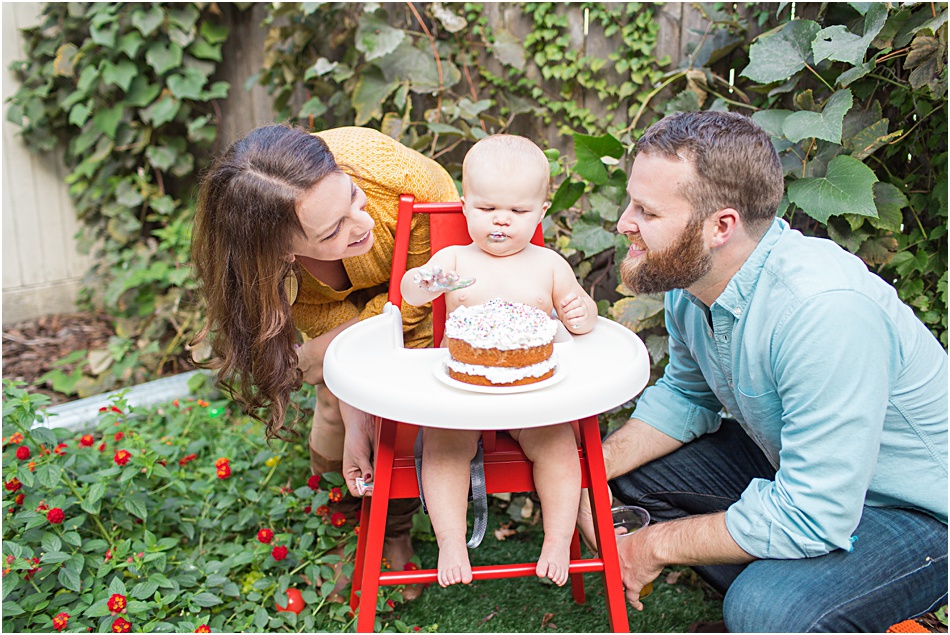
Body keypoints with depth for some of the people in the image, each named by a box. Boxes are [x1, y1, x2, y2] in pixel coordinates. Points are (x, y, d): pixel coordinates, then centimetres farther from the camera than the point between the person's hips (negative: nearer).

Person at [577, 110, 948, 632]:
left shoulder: (824, 311, -36)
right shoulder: (688, 275, -10)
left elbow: (812, 519, -32)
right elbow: (686, 397, 8)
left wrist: (656, 546, -20)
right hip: (798, 470, 8)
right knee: (634, 466, 2)